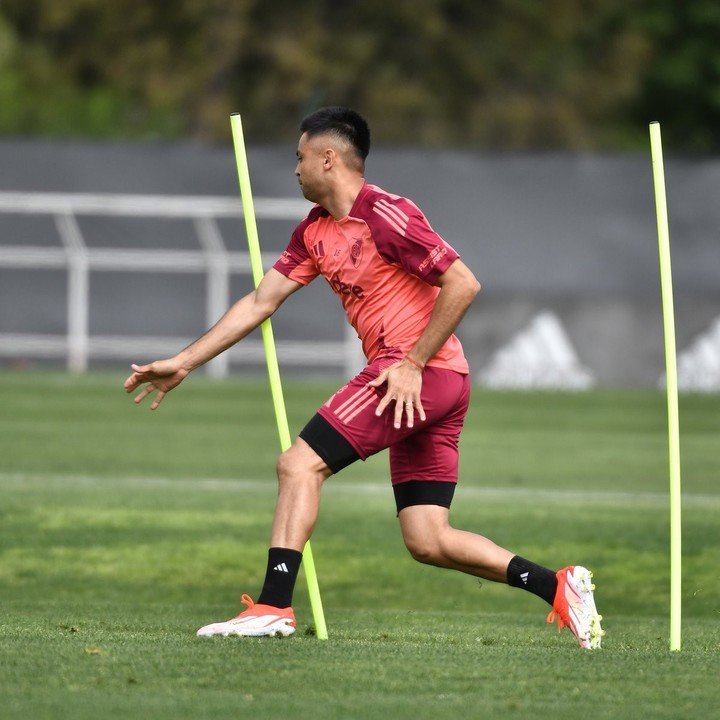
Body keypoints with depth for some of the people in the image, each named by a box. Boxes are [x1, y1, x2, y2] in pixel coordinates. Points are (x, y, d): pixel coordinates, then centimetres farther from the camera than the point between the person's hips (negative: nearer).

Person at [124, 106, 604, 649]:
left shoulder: (385, 216, -11)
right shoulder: (315, 232, 17)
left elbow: (463, 284, -15)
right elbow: (259, 304, 21)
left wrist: (413, 364, -17)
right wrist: (184, 363, 19)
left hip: (425, 375, -9)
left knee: (300, 464, -12)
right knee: (427, 541, 3)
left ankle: (274, 607, -16)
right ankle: (558, 586, 3)